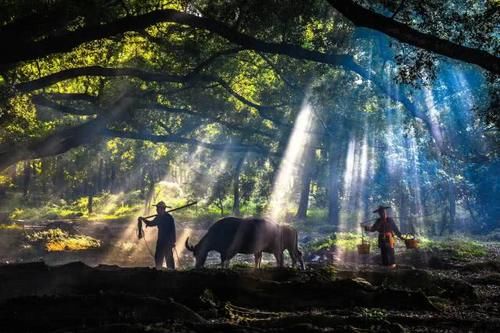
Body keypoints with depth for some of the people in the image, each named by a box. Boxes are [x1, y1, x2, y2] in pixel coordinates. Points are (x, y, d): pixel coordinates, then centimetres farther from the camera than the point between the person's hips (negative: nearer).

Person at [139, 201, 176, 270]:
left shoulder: (169, 217, -13)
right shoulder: (159, 217, 11)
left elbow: (173, 230, -16)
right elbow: (151, 223, 26)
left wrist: (173, 241, -19)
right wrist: (143, 219, 14)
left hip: (168, 241, -8)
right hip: (160, 241, 8)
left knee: (169, 257, -7)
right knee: (158, 257, 13)